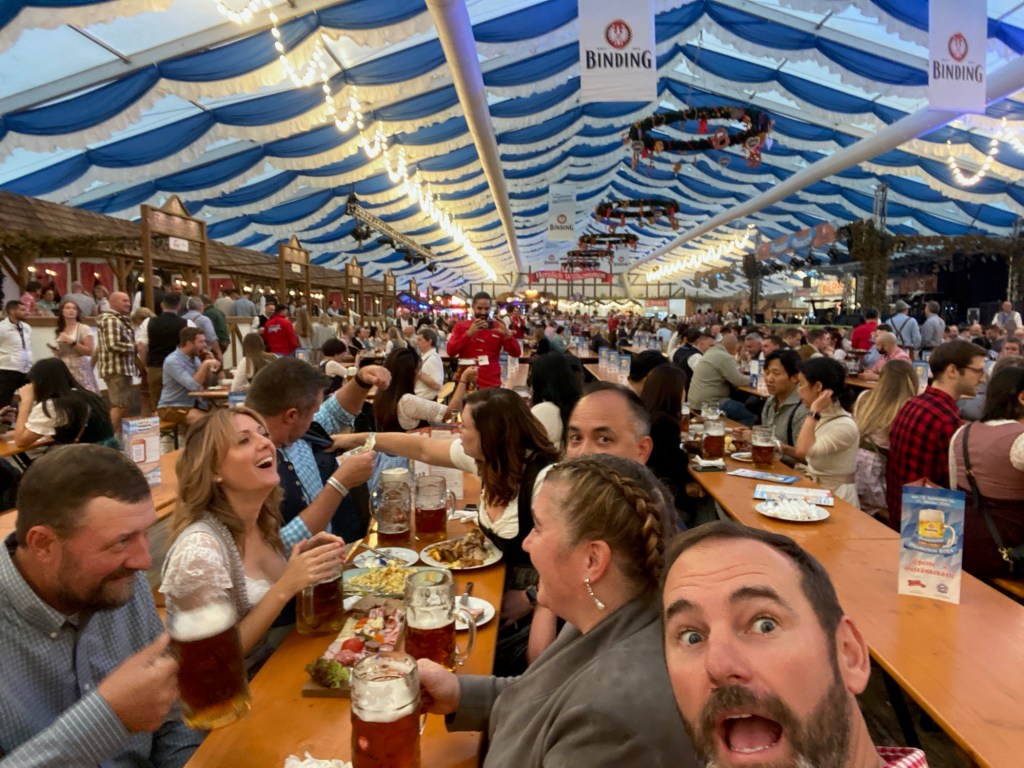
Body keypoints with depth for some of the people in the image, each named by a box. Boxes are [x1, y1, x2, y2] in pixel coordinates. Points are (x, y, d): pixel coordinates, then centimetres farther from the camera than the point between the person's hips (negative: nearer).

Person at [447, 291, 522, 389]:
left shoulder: (497, 327, 5)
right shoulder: (460, 326, 4)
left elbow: (516, 353, -2)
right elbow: (451, 352, -9)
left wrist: (507, 334, -20)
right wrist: (469, 333, -19)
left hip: (491, 384, 0)